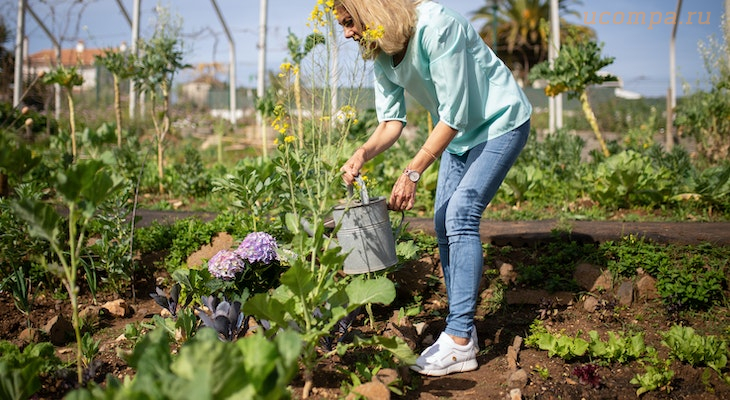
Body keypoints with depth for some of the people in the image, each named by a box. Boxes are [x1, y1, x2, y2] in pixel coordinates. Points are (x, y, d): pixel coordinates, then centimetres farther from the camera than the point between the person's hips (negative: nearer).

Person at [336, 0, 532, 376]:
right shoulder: (381, 53, -5)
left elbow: (455, 114, -29)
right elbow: (391, 121, -3)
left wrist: (411, 174, -29)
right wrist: (364, 152, -23)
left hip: (500, 122, -8)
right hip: (458, 133, 8)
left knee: (460, 214, -19)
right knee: (445, 225, 3)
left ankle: (459, 342, -16)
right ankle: (463, 332, 11)